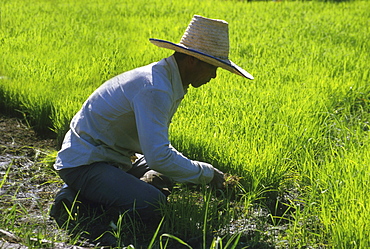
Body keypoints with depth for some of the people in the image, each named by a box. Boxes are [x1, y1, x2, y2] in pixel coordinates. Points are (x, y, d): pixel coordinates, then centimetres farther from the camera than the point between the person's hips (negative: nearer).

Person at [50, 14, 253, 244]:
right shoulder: (155, 89, -25)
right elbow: (158, 156, -31)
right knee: (151, 204, -27)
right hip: (84, 164, -10)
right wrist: (207, 174, -19)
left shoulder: (170, 83, 6)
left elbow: (157, 143, 17)